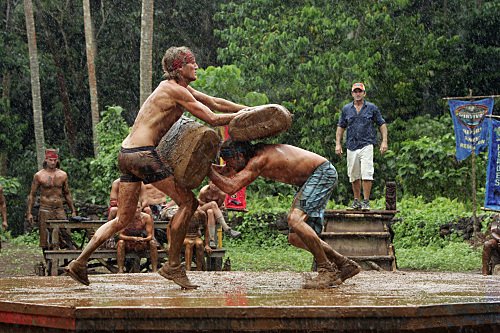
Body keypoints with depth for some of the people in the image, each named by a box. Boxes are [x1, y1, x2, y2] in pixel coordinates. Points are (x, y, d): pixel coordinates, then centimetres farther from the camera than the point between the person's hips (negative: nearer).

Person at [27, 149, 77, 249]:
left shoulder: (62, 175, 10)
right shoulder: (39, 176, 2)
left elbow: (67, 194, 18)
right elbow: (32, 195, 6)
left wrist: (73, 211, 16)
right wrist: (29, 213, -1)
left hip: (59, 210, 2)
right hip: (45, 210, -2)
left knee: (66, 237, -9)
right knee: (46, 241, -2)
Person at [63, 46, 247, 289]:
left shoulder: (179, 88, 20)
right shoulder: (175, 91, -9)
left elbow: (214, 103, 27)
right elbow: (213, 119, -9)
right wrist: (242, 115, 4)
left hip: (126, 156, 10)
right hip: (143, 153, -10)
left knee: (123, 219, 14)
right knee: (188, 202, -2)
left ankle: (79, 262, 11)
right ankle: (173, 266, 0)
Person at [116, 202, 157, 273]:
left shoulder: (146, 217, -13)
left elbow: (150, 235, -13)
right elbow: (120, 235, -21)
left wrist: (143, 239, -37)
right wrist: (133, 238, -36)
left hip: (142, 244, 2)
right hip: (128, 245, -1)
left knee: (152, 243, -25)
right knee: (120, 242, -32)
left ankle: (154, 270, -23)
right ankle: (120, 270, -35)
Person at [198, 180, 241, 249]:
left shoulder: (222, 194, -15)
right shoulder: (203, 191, -17)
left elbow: (219, 205, -8)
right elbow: (201, 204, -8)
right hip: (203, 211, 0)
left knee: (210, 212, -39)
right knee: (213, 203, -34)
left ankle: (212, 240, -44)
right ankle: (227, 230, -42)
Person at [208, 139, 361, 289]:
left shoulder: (259, 159, -25)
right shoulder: (254, 155, 3)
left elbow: (231, 188, -33)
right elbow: (224, 172, 16)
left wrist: (207, 169, -24)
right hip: (309, 179, 10)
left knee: (295, 220, -28)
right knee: (296, 238, 3)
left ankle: (327, 270, -19)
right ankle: (345, 265, 14)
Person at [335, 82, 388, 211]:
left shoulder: (372, 108, 6)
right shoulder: (346, 109, 12)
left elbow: (382, 124, 10)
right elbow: (341, 126, 18)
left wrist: (384, 141, 0)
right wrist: (338, 143, 10)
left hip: (366, 145, -3)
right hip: (351, 146, 3)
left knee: (366, 174, -14)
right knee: (354, 176, 7)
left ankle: (366, 202, -10)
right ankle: (357, 201, 17)